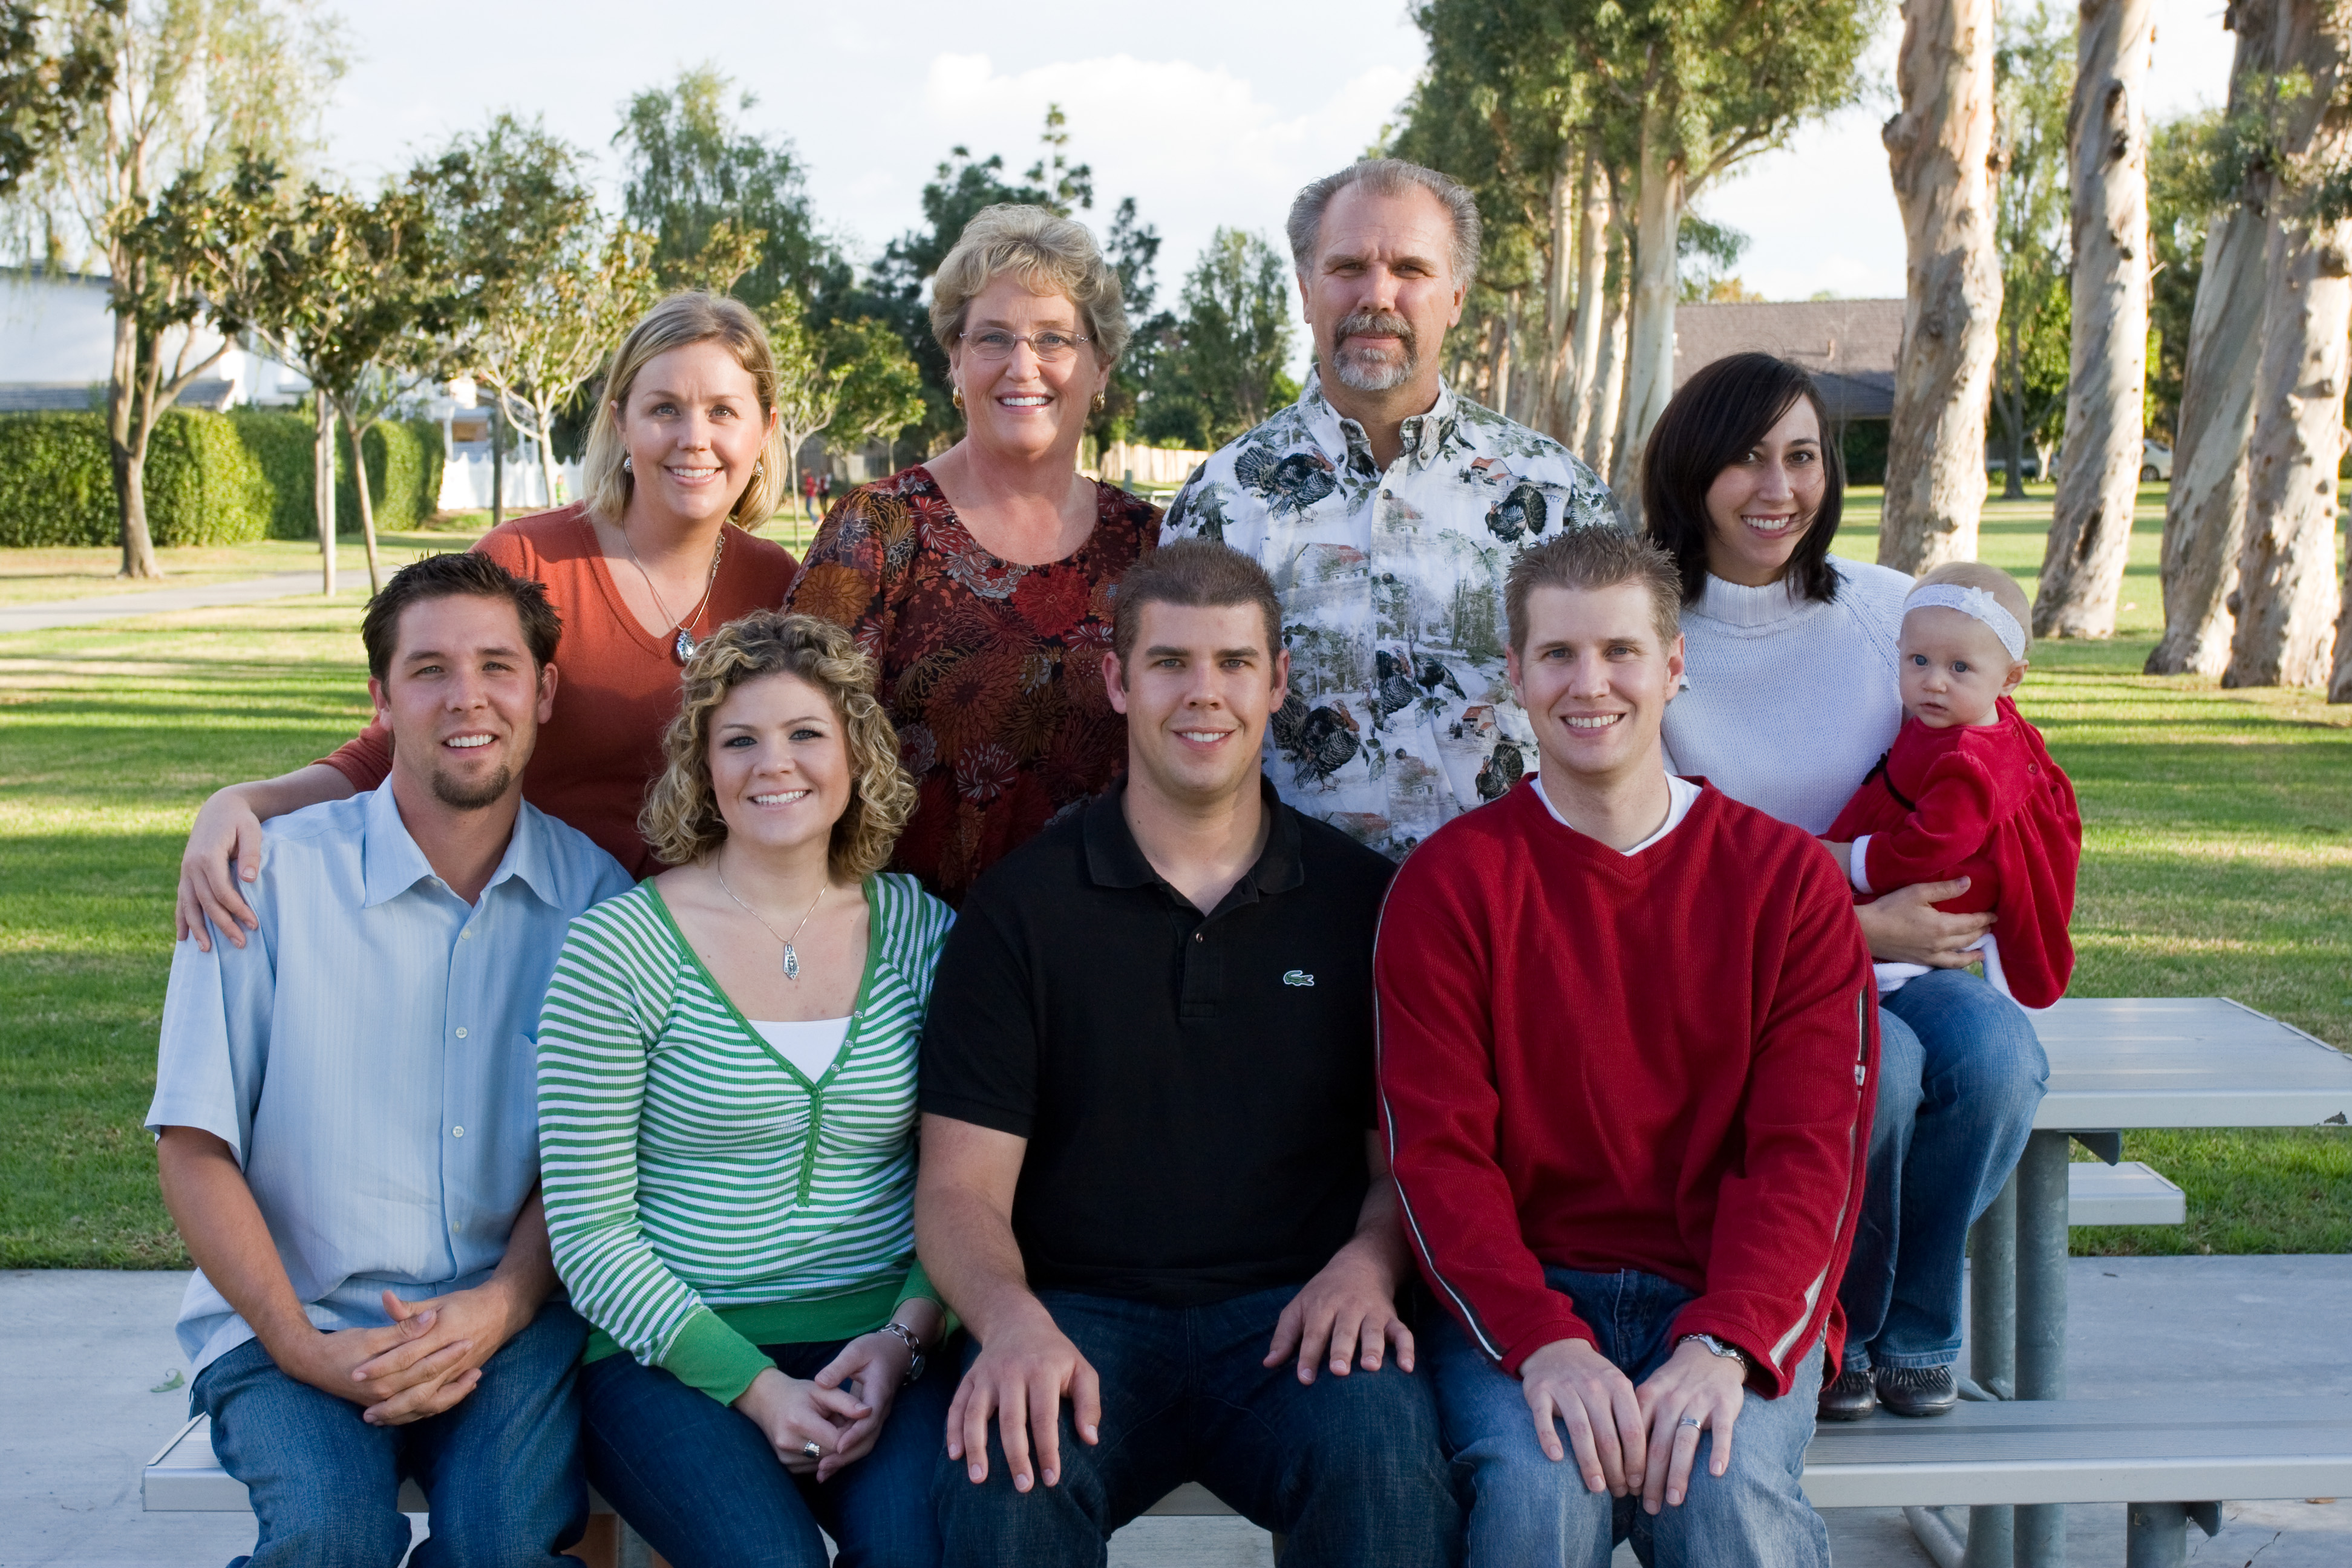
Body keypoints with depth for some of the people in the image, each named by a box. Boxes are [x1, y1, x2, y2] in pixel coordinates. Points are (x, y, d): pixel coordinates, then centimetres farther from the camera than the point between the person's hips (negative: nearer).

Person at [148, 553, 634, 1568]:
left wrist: (498, 1309, -11)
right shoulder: (272, 876, -4)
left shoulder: (595, 895, 3)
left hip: (511, 1314, 2)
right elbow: (193, 1145, -3)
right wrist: (300, 1346, -12)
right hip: (294, 1321, -1)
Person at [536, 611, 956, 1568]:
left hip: (878, 1340, 2)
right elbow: (589, 1233, -5)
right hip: (674, 1349, -2)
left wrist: (907, 1336, -9)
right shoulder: (615, 950, -3)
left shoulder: (920, 931, 7)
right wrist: (754, 1385, -13)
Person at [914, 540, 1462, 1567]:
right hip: (1079, 1313, 0)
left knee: (1381, 1458, -32)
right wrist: (1012, 1320, -20)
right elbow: (960, 1186, 2)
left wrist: (1369, 1261, -8)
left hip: (1292, 1312, 1)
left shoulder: (1360, 899, 10)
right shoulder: (1021, 906, 6)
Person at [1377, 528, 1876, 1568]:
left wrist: (1723, 1344, -19)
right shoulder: (1449, 884, 3)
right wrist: (1545, 1344, -21)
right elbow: (1436, 1153, -4)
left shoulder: (1787, 878, 6)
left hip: (1731, 1297, 1)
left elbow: (1808, 1150, -1)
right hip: (1517, 1297, -1)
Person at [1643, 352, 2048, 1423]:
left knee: (1992, 1046, -28)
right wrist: (1857, 930, -17)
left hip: (1899, 959, 4)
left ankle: (1915, 1327, -2)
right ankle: (1835, 1331, -4)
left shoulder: (1888, 609, 5)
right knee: (1870, 1060, -33)